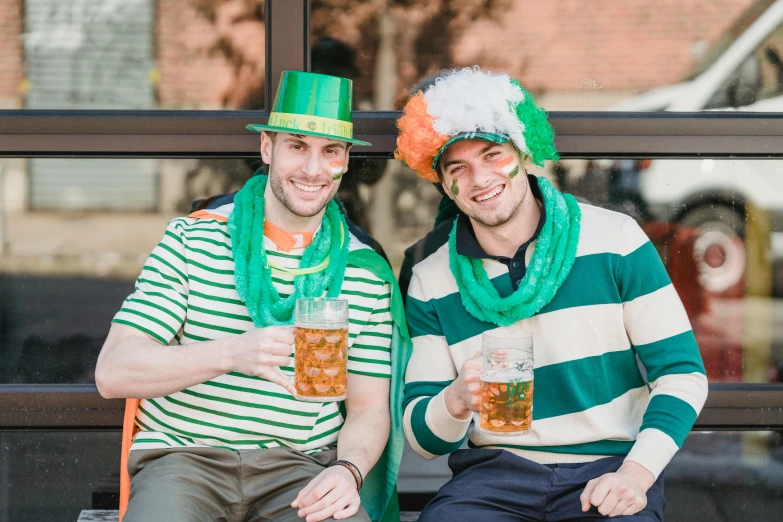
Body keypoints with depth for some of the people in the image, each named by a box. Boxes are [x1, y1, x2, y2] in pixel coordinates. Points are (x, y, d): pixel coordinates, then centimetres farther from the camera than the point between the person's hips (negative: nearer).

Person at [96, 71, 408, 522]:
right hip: (184, 455, -1)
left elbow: (368, 409, 12)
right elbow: (113, 373, -6)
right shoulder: (191, 241, 3)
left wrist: (348, 471, -12)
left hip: (298, 468, 1)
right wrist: (231, 353, -21)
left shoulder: (367, 273, 10)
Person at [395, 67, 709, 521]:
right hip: (495, 474, 0)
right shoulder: (432, 283, 5)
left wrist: (636, 474, -14)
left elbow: (682, 371, 0)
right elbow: (421, 436, 5)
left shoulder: (614, 238, 0)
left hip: (609, 467, 0)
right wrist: (456, 401, -19)